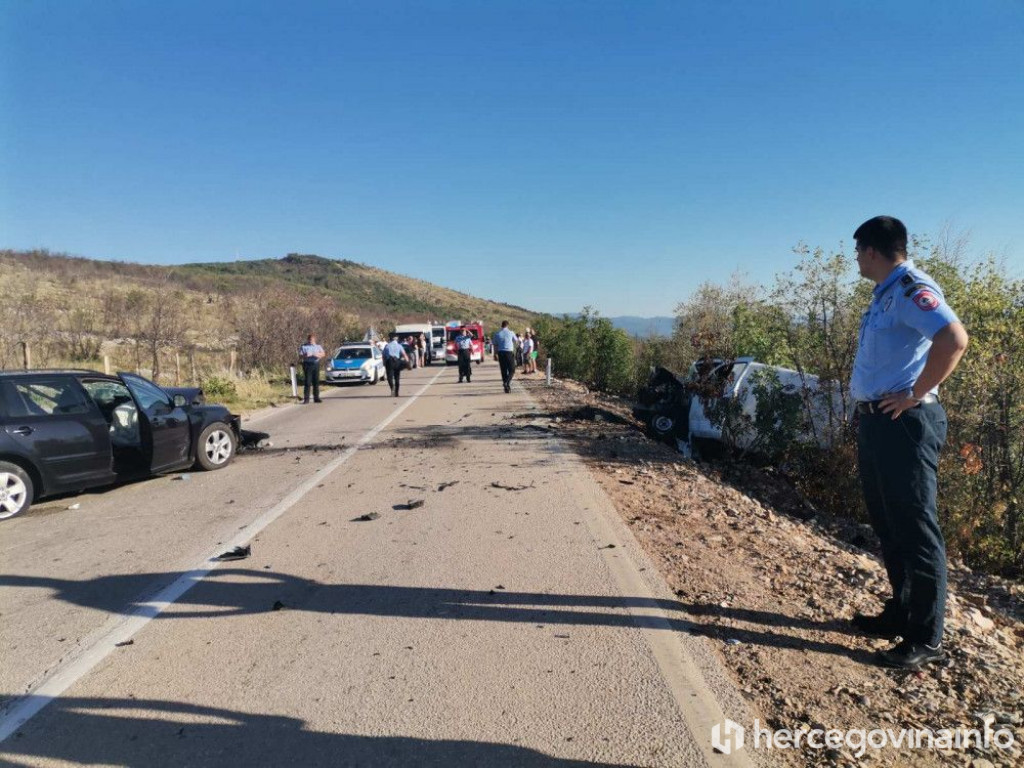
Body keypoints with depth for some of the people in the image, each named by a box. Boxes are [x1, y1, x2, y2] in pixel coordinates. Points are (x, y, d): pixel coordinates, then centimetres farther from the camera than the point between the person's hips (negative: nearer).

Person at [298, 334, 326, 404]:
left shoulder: (318, 346, 16)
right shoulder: (303, 347, 9)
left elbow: (323, 354, 7)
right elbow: (300, 356, 1)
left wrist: (318, 355, -13)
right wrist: (304, 356, -20)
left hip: (316, 364, 3)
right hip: (307, 364, -3)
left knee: (316, 382, 4)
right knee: (307, 382, -7)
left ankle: (316, 398, 9)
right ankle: (306, 399, -5)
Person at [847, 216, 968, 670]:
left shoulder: (911, 289, -14)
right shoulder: (885, 293, 16)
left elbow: (954, 338, -30)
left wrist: (916, 395, -22)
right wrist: (869, 405, 12)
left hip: (905, 422, -10)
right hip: (875, 420, 10)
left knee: (915, 528, -2)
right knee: (887, 525, 18)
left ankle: (926, 640, 10)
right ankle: (901, 613, 32)